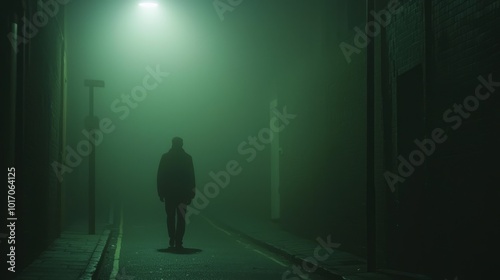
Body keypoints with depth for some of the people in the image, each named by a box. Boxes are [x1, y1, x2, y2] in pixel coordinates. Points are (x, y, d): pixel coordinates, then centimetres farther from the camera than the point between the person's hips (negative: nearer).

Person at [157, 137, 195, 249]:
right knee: (181, 218, 3)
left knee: (170, 217, 14)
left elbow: (159, 177, -2)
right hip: (183, 193, 0)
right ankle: (178, 242, -2)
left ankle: (172, 239, 11)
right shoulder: (188, 158, -1)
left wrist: (161, 192, 4)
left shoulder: (165, 157, -2)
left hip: (169, 193, 0)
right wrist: (191, 194, 6)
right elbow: (191, 178, 0)